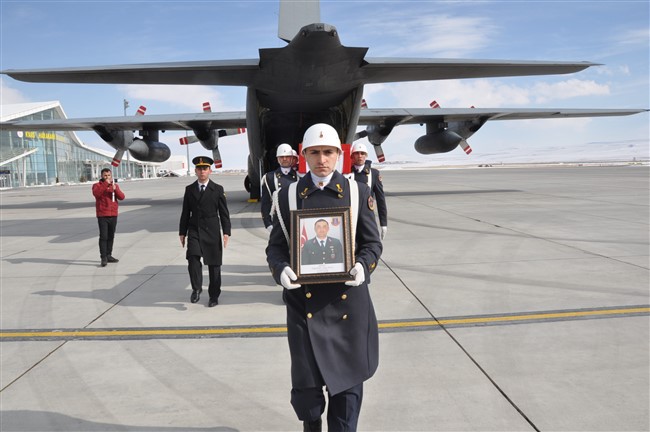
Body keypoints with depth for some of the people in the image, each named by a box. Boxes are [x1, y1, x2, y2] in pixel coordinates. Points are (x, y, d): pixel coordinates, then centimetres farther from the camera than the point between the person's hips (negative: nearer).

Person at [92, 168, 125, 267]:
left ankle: (109, 256, 19)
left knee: (111, 236, 10)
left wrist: (115, 189, -17)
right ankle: (103, 258, -12)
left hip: (113, 215, 5)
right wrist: (106, 184, -24)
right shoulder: (97, 185, 1)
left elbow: (121, 197, 0)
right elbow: (96, 193, -21)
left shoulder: (115, 185, 13)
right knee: (103, 237, -10)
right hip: (102, 216, -5)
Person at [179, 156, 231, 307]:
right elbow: (185, 213, 11)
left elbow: (224, 213, 1)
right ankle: (196, 288, 1)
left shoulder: (217, 189, 2)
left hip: (212, 231, -1)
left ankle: (214, 295, 17)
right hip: (194, 231, 1)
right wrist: (182, 232, 7)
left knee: (214, 264, 3)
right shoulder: (189, 189, 8)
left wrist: (226, 232, -6)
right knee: (193, 258, -19)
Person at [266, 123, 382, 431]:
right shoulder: (289, 196, 3)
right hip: (304, 302, 0)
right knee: (305, 385, 3)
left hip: (347, 301, 0)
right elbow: (276, 246, 4)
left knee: (348, 378, 10)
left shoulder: (358, 193, 3)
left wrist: (362, 266, -18)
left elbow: (372, 243, 3)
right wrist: (281, 271, -17)